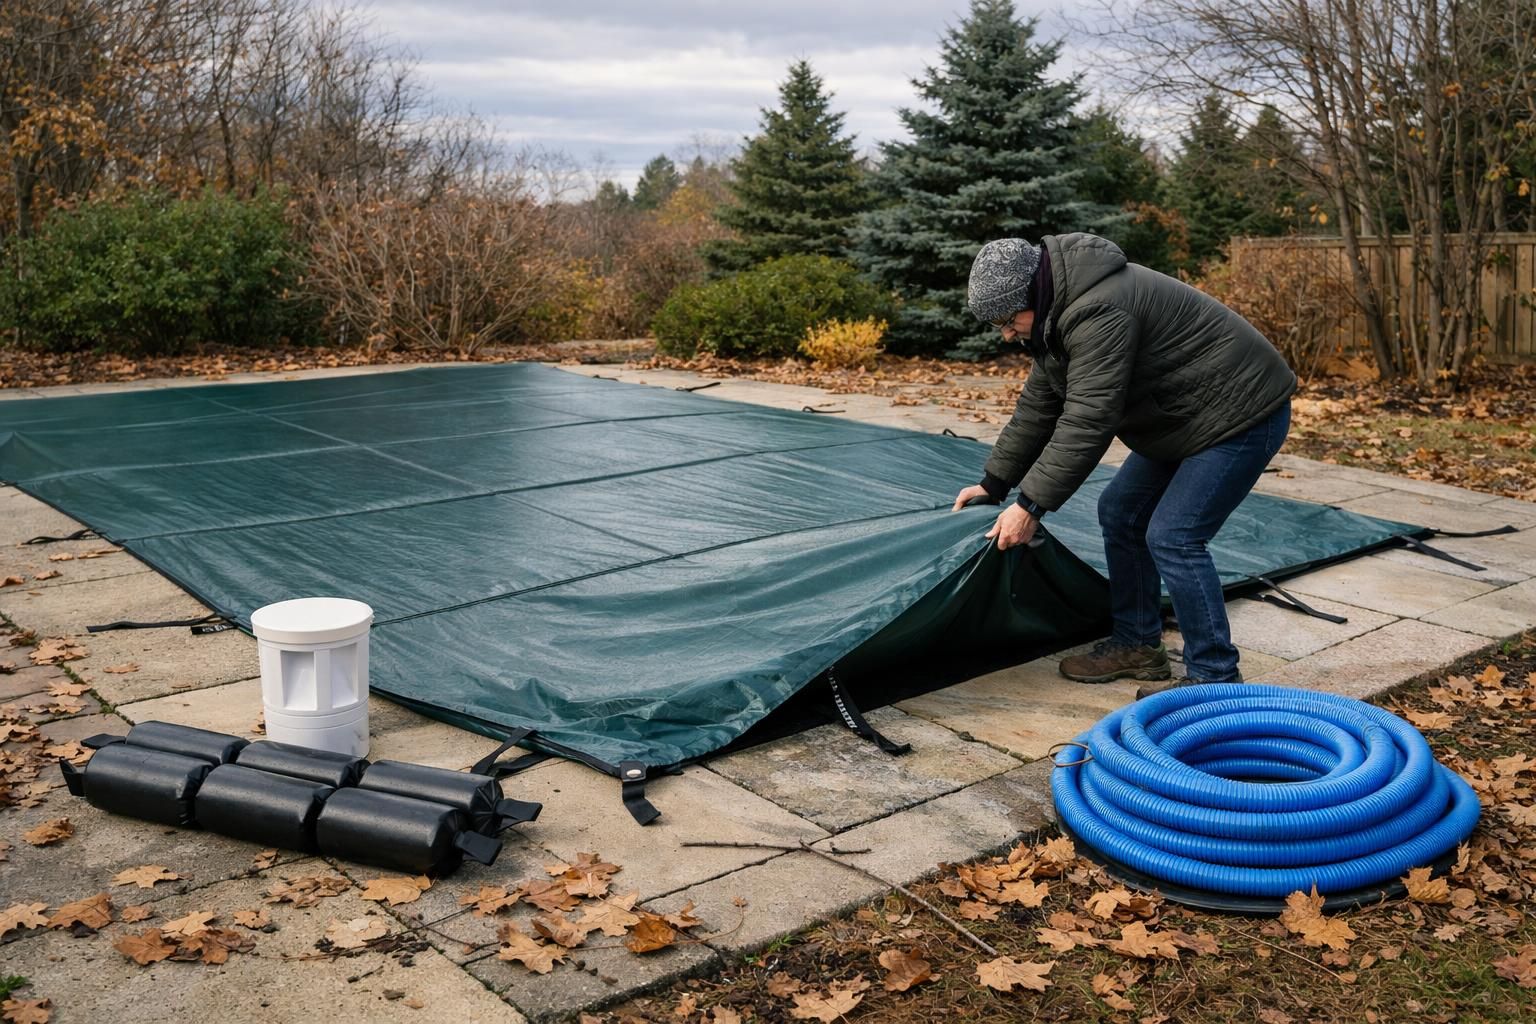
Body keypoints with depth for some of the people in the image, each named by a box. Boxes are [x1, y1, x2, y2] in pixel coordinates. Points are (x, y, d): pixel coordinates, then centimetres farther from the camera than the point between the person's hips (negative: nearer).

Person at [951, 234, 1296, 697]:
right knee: (1120, 513, 12)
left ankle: (1215, 677, -3)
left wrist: (1031, 505, -29)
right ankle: (1137, 645, 23)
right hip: (1186, 417, 11)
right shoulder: (1058, 308, 3)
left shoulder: (1099, 312, -30)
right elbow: (1039, 404, 10)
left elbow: (1087, 420, -32)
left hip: (1240, 415, -11)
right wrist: (994, 482, 10)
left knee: (1173, 536, -15)